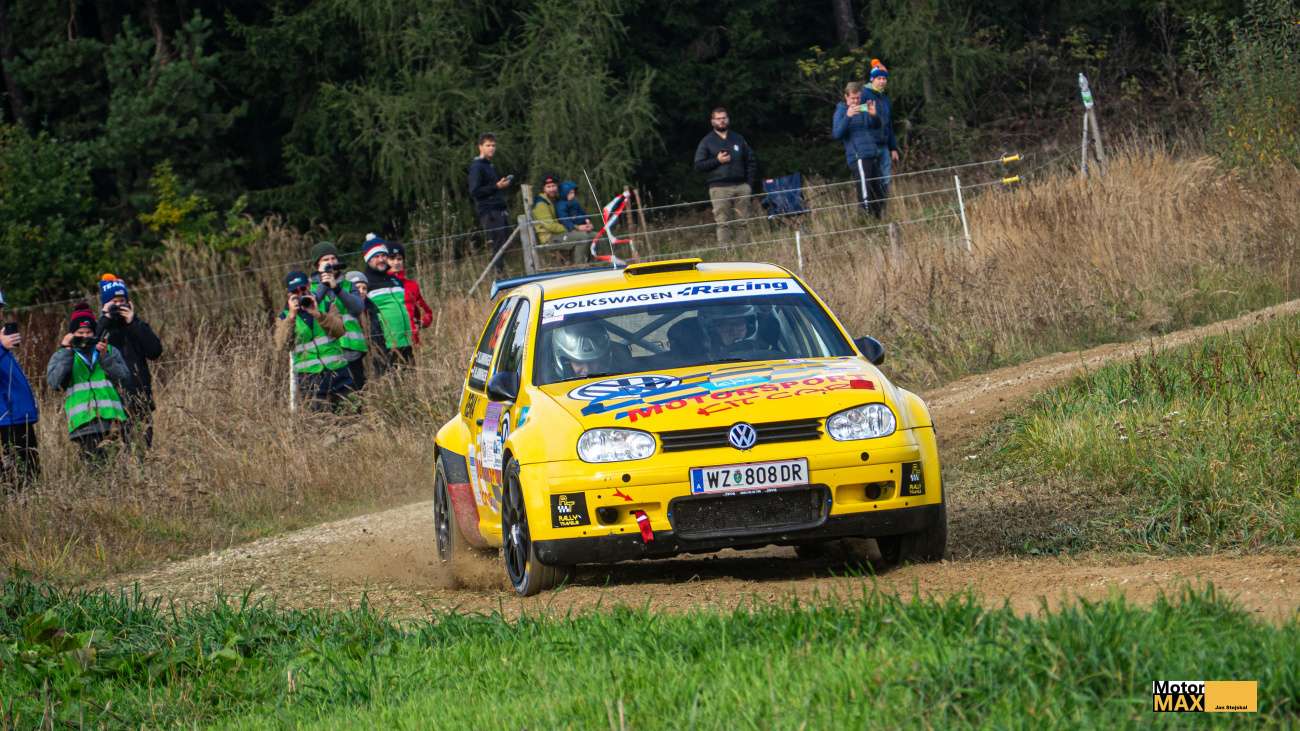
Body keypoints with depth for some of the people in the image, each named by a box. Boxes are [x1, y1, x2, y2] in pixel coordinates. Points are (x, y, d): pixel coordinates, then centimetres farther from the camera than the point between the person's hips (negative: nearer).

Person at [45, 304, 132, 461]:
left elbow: (125, 378, 7)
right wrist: (66, 351, -5)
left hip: (112, 419, 1)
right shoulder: (61, 356, 16)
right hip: (84, 423, -1)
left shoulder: (110, 351, 20)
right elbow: (54, 383, -2)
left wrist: (105, 357, -5)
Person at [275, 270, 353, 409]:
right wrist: (291, 316, -17)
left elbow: (340, 330, -5)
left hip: (336, 371, 1)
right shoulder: (285, 316, 9)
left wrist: (318, 314, -17)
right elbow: (281, 344, -8)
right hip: (309, 377, -1)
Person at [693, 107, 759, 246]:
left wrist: (750, 183, 8)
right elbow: (698, 166, 2)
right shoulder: (707, 142, 8)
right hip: (719, 188, -3)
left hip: (741, 186, 3)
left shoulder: (738, 139, 16)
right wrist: (717, 160, -11)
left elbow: (752, 160, 19)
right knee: (723, 223, -8)